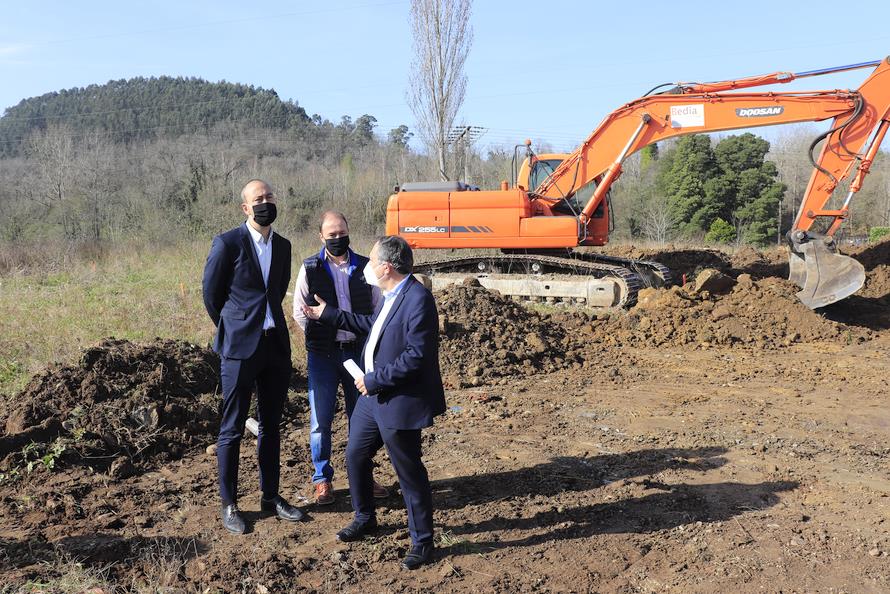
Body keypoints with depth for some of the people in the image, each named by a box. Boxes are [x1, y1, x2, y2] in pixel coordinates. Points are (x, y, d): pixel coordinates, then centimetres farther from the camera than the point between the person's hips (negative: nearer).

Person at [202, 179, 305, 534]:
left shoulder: (283, 246, 9)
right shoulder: (228, 243, -8)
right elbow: (210, 293, 0)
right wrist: (230, 329, 10)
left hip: (276, 345, 6)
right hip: (240, 347, -5)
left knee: (271, 425, 13)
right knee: (232, 429, 4)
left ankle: (270, 496, 26)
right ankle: (229, 504, 16)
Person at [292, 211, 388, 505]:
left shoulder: (364, 267, 4)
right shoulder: (310, 268, 0)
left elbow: (377, 307, 8)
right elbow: (299, 310, 4)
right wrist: (317, 337, -1)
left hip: (358, 351, 2)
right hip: (323, 354, -2)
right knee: (320, 420, 2)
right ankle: (322, 479, 18)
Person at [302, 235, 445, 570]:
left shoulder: (418, 299, -22)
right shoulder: (391, 296, 8)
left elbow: (417, 356, -27)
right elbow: (372, 325, 24)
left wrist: (375, 379, -19)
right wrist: (327, 315, 25)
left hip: (401, 403, -10)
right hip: (373, 396, 10)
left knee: (409, 472, 4)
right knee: (355, 456, 20)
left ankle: (422, 541, 22)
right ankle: (365, 519, 42)